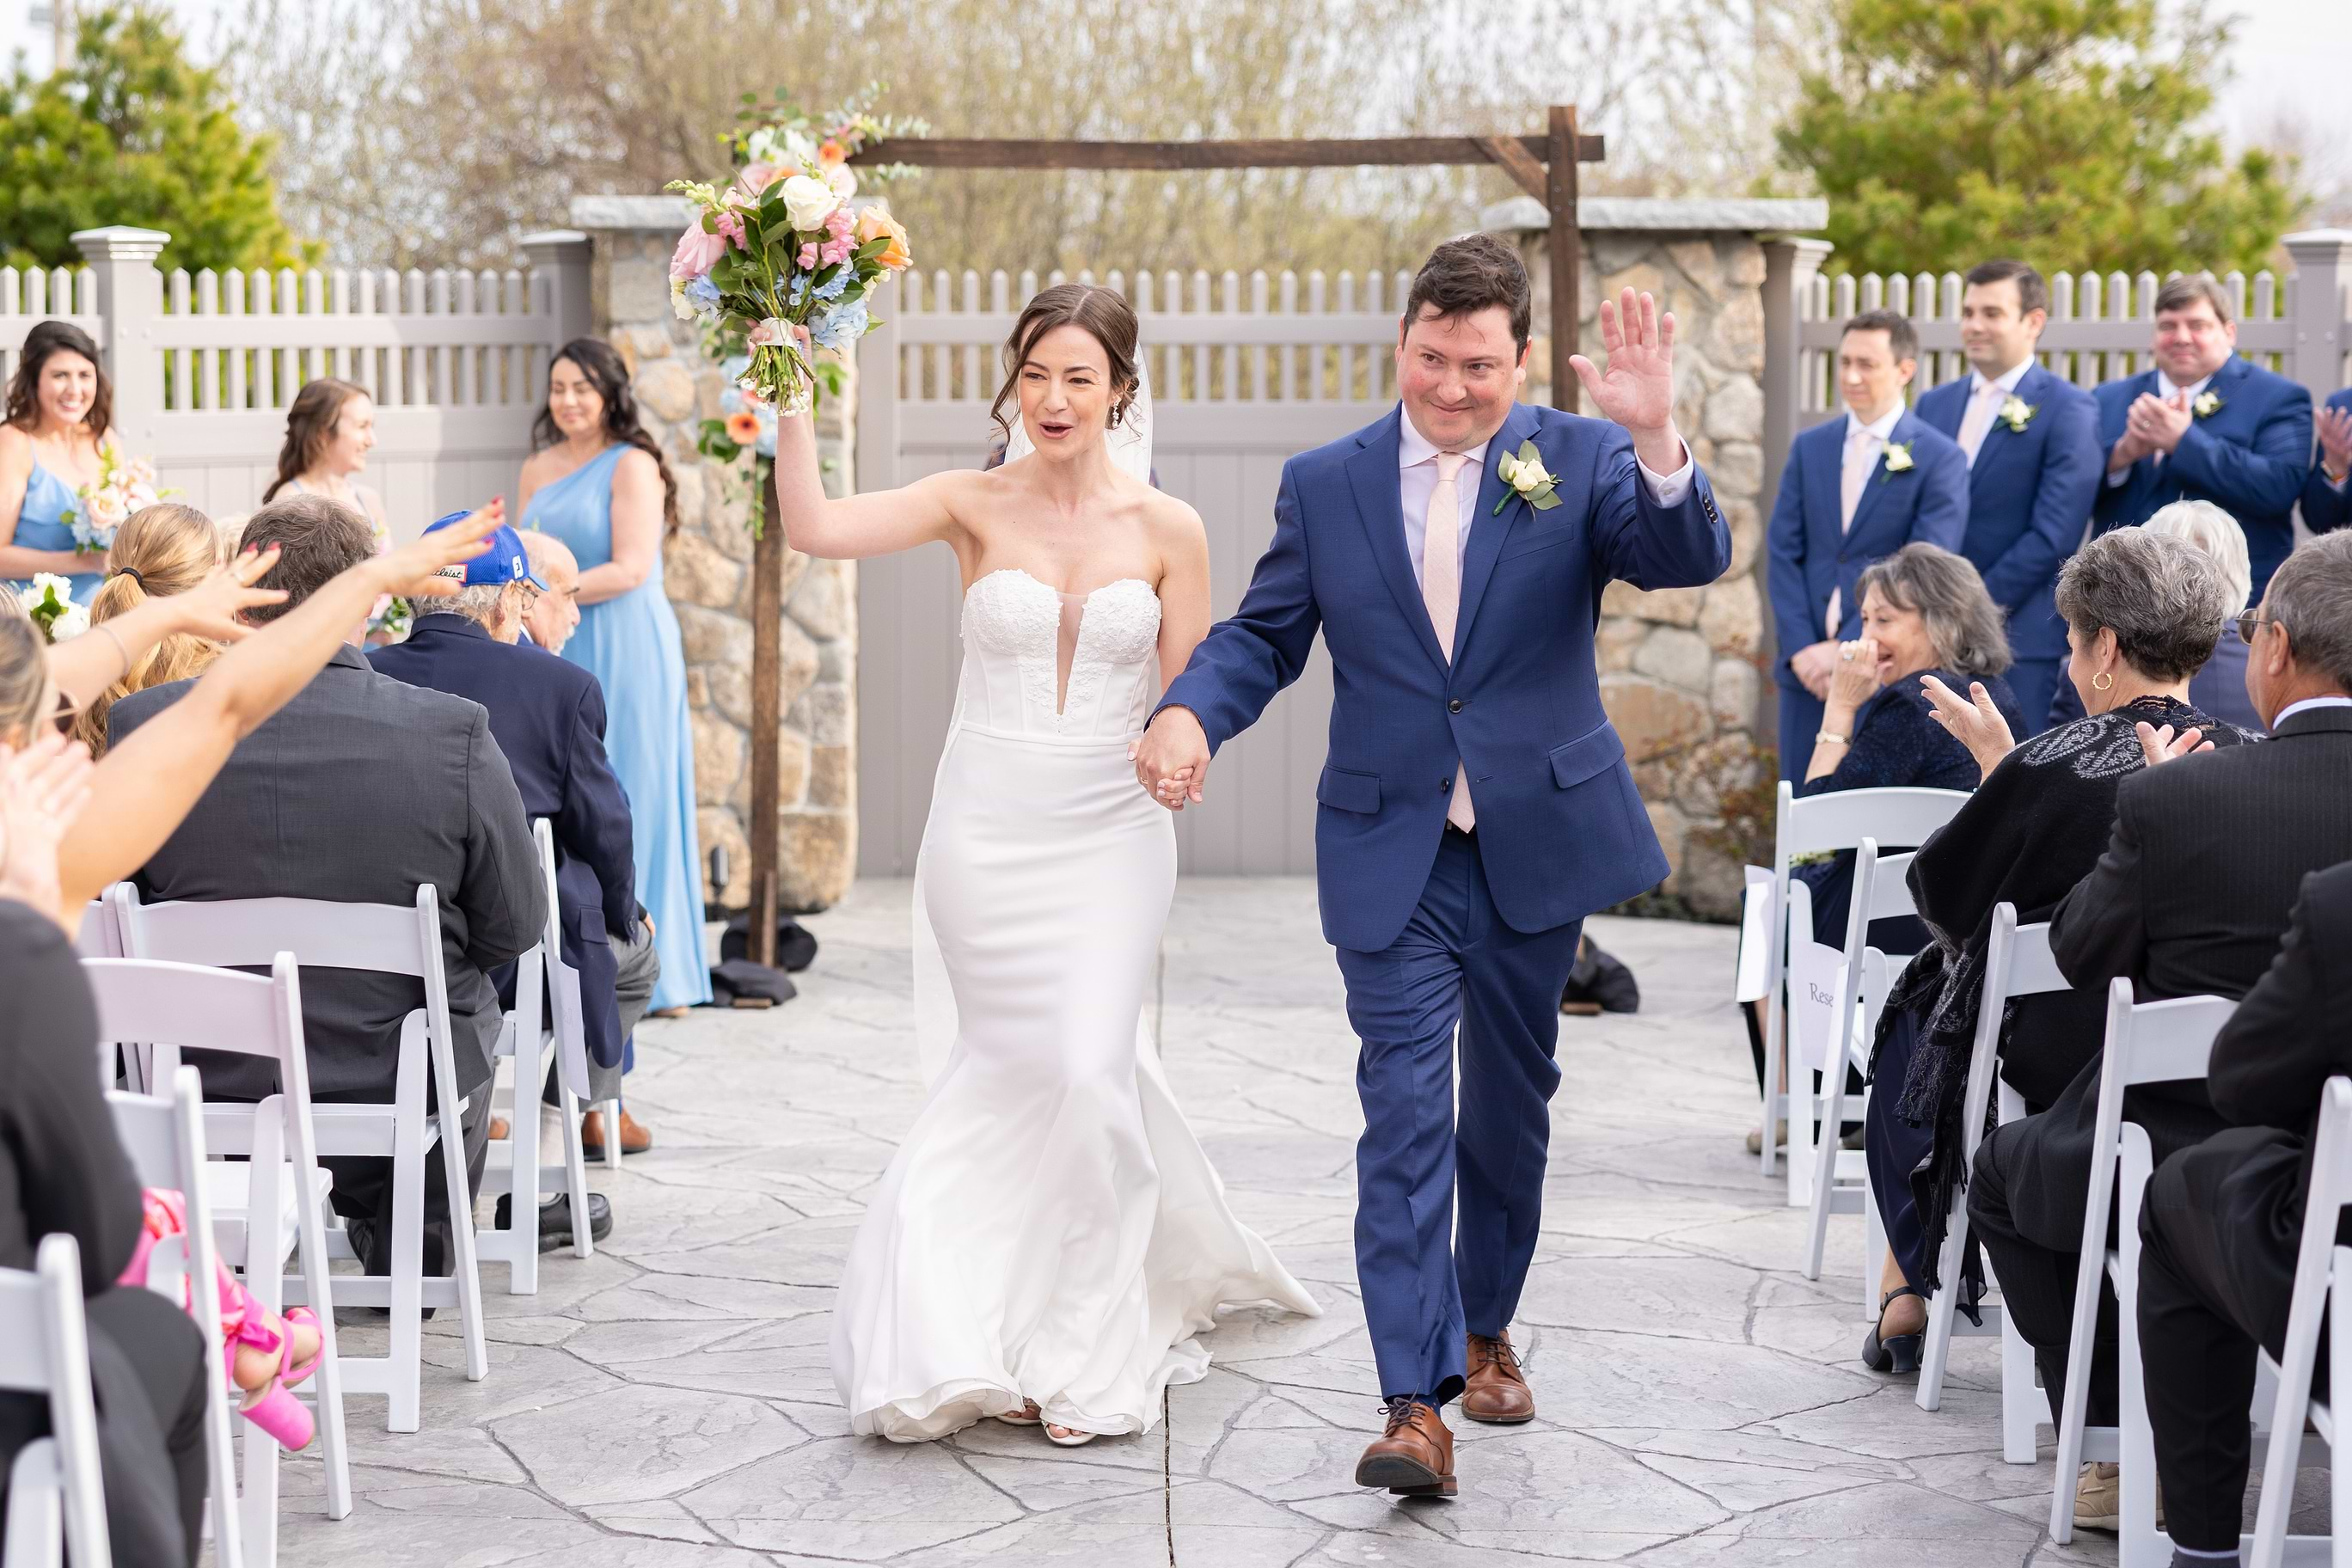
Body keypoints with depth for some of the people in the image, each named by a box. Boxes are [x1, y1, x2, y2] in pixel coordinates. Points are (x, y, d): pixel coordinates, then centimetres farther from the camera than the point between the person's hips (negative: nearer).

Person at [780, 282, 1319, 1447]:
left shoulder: (1167, 530, 1)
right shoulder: (976, 505, -1)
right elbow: (814, 527, -13)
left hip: (1110, 836, 0)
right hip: (987, 832, 0)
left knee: (1088, 1074, -8)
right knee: (1022, 1072, 4)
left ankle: (1087, 1354, 7)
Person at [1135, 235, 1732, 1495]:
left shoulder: (1578, 461, -3)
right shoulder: (1324, 484, 2)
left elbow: (1690, 558, -18)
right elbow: (1263, 635, 6)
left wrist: (1655, 439, -37)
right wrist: (1189, 711, -15)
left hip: (1535, 846, 1)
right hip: (1391, 856, 0)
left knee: (1510, 1105, 16)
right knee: (1405, 1113, -9)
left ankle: (1484, 1328, 37)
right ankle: (1416, 1401, -12)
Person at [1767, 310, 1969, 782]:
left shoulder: (1941, 459, -5)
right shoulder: (1809, 447, 11)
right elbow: (1783, 552, 6)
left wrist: (1848, 649, -16)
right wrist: (1800, 647, -8)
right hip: (1808, 666, 4)